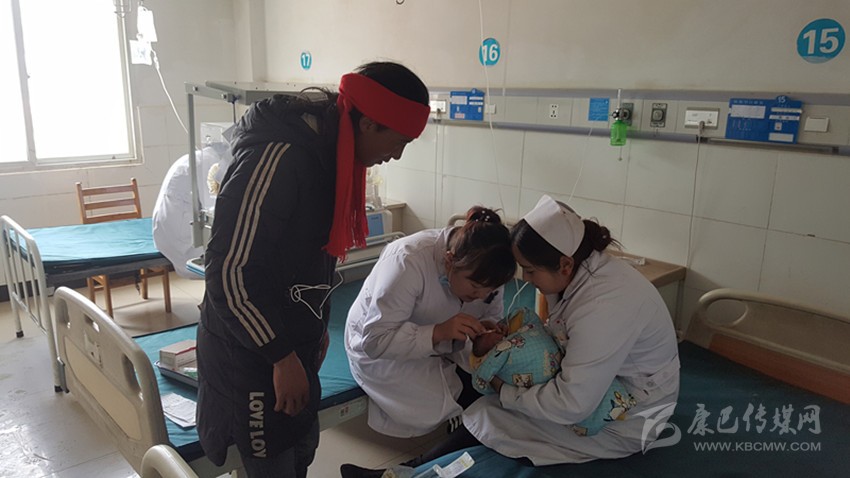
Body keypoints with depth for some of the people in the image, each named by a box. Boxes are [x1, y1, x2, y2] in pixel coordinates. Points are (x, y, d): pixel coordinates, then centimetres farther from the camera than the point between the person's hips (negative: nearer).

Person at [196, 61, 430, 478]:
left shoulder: (331, 152, 3)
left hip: (291, 345, 9)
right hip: (249, 355, -9)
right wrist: (281, 356, -20)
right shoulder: (278, 157, -26)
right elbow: (228, 270, -26)